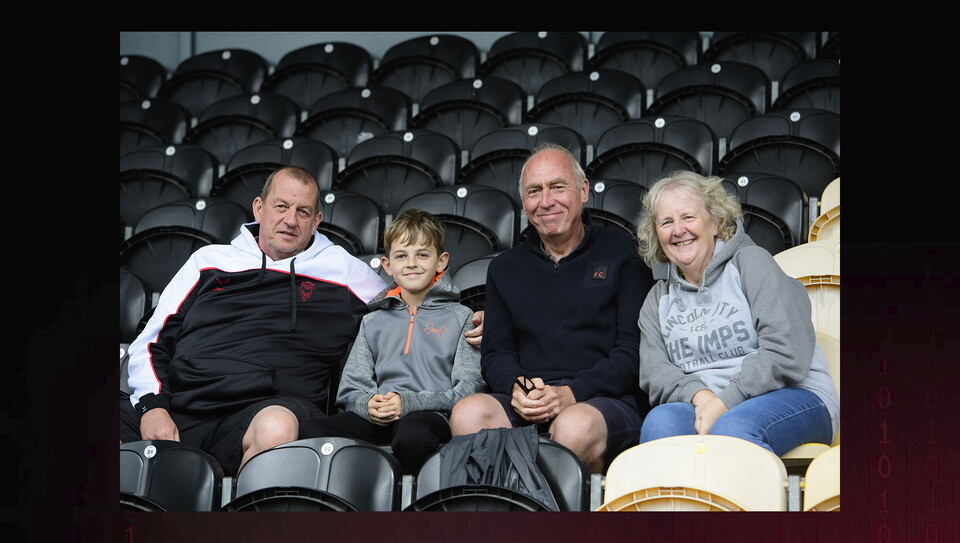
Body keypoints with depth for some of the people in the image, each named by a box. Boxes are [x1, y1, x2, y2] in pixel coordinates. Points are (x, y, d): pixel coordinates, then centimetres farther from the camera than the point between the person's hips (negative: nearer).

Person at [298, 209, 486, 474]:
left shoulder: (461, 318, 14)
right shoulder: (373, 321, 27)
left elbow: (469, 387, 1)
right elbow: (351, 386, 19)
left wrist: (409, 402, -12)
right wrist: (366, 404, -6)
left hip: (431, 415, -3)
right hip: (378, 421, 3)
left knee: (413, 434, -42)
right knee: (309, 431, -27)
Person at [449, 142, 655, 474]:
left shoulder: (622, 253, 8)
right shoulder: (505, 268, 22)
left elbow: (633, 351, 0)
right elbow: (495, 352, 18)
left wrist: (571, 393, -15)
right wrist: (516, 389, -7)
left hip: (607, 401, -3)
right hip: (523, 407, 3)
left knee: (574, 426, -38)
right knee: (467, 413, -29)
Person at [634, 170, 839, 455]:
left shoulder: (751, 262, 4)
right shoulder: (659, 298, 21)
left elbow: (788, 351, -9)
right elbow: (654, 372, 7)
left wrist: (724, 402, -17)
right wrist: (698, 395, -15)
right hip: (701, 407, 4)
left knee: (731, 429, -38)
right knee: (660, 421, -31)